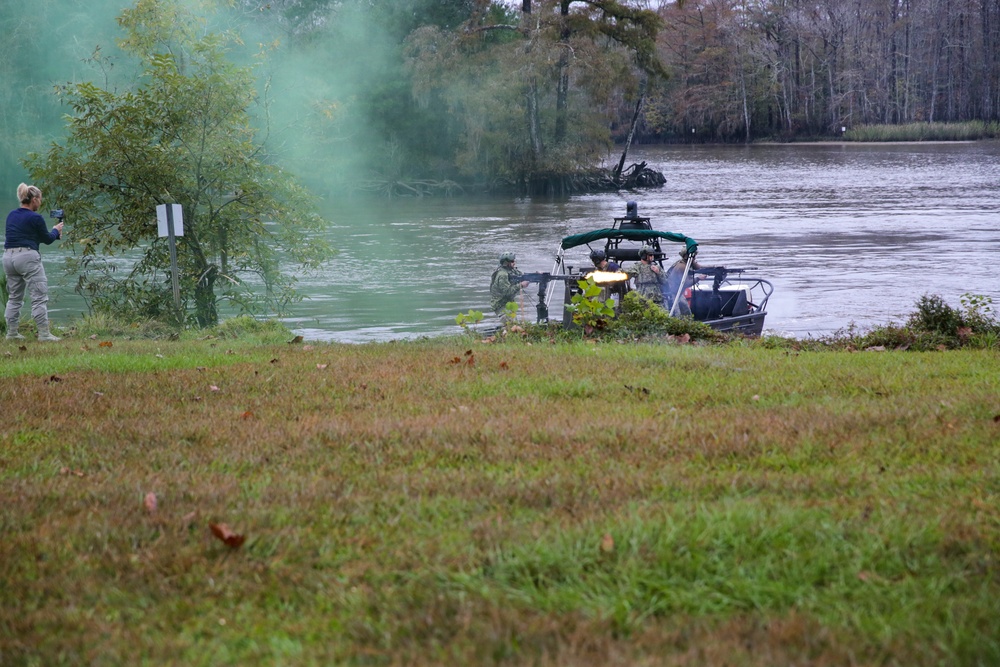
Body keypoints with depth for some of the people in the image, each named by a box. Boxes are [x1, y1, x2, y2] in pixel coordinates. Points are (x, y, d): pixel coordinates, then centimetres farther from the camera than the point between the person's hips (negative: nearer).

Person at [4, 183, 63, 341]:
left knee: (14, 297, 16)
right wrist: (56, 231, 24)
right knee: (39, 297, -4)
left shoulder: (12, 215, 13)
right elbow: (47, 239, 2)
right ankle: (44, 334, -7)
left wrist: (54, 233, 27)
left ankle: (12, 333, 16)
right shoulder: (35, 218, -9)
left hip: (8, 257, 7)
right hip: (27, 256, -7)